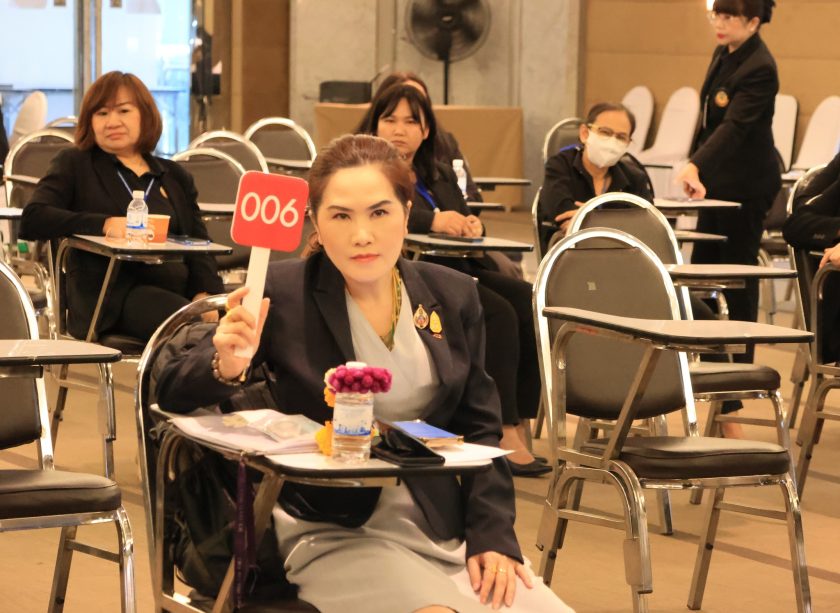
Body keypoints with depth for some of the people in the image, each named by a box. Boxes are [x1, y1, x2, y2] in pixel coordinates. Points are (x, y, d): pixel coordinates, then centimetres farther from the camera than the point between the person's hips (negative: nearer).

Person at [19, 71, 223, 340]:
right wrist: (103, 224, -14)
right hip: (112, 295, -4)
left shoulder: (175, 177, 27)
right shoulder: (74, 164, 16)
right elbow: (31, 220, 0)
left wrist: (206, 293, -4)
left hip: (178, 288, 4)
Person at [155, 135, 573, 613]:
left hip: (449, 530, 4)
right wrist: (226, 368, -25)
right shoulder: (283, 295, -6)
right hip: (336, 535, -4)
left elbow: (479, 429, 13)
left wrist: (493, 535, 0)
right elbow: (174, 393, -4)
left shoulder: (453, 296, 6)